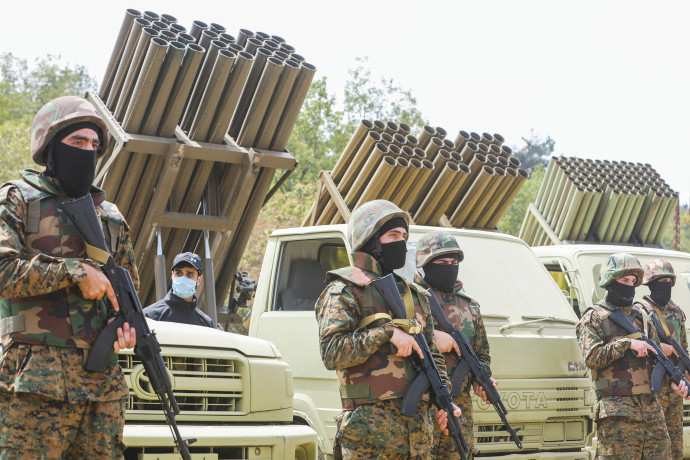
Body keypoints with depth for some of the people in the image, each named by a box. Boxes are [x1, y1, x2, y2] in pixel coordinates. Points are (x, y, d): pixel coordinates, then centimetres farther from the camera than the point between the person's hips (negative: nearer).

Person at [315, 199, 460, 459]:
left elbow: (432, 355, 24)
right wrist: (387, 333, -17)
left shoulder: (414, 295, 20)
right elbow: (332, 352, -15)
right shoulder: (344, 292, -2)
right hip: (371, 427, -7)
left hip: (418, 425, 7)